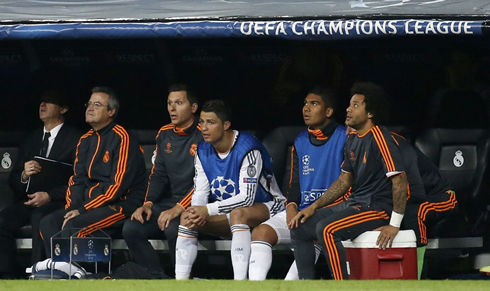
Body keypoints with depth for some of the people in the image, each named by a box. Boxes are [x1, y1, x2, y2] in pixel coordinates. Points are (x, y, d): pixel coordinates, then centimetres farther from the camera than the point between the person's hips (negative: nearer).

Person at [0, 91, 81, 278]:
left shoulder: (75, 139, 3)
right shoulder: (31, 140, 21)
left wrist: (49, 196, -18)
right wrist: (24, 176, -6)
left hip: (58, 201, -5)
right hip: (28, 200, 5)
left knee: (39, 217, -38)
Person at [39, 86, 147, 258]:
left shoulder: (120, 138, -9)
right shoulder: (86, 141, 16)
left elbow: (118, 185, -16)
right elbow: (77, 180, 15)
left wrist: (82, 210, -17)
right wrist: (72, 208, -6)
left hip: (122, 204, -8)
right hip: (89, 203, 8)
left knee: (74, 226, -30)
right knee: (49, 223, -14)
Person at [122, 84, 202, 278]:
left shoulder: (203, 135, -10)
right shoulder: (164, 134, 13)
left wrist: (178, 209, -24)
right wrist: (148, 204, -1)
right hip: (170, 202, 7)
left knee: (173, 228, -35)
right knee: (131, 229, -13)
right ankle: (157, 279, -9)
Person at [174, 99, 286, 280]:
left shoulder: (247, 149, -24)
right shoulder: (203, 151, -1)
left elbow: (246, 198, -28)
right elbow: (200, 192, 0)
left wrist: (208, 210, -33)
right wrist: (197, 213, -24)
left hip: (266, 208, -7)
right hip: (228, 212, 7)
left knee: (238, 213, -38)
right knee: (187, 217, -11)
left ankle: (240, 284, -44)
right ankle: (180, 281, -12)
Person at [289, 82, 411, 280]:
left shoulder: (379, 138, -16)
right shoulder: (352, 141, 13)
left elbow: (399, 180, -21)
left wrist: (395, 224, -24)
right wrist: (314, 207, 13)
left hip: (377, 208, -10)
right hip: (355, 205, 10)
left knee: (326, 229, -32)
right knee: (299, 228, 8)